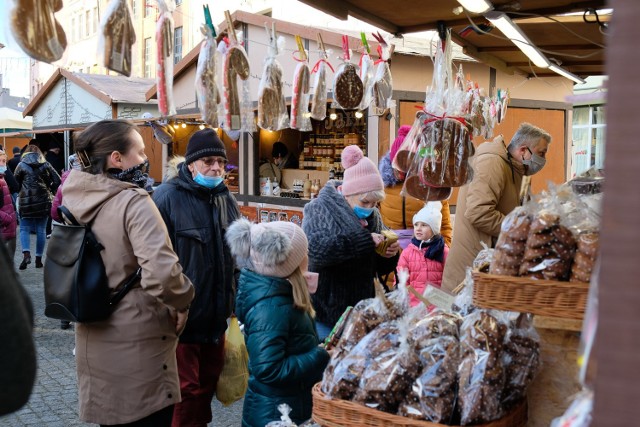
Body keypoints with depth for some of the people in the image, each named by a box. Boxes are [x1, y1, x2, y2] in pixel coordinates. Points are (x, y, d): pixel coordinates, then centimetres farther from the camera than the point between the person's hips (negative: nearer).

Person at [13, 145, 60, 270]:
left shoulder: (22, 165, 2)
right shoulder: (45, 165, 8)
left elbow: (15, 183, 2)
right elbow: (57, 180, 2)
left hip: (26, 201, -2)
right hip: (44, 201, 2)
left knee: (24, 229, 5)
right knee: (41, 230, 7)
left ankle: (26, 254, -16)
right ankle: (39, 259, 9)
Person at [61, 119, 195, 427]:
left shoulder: (76, 201, 1)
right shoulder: (133, 202, -22)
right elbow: (161, 272, -32)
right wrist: (182, 303, -15)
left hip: (93, 341, 7)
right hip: (137, 343, -7)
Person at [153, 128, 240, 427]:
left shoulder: (226, 199, 9)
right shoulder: (167, 198, -13)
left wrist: (234, 300, 17)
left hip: (216, 315, 6)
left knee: (208, 384, 19)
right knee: (186, 390, 5)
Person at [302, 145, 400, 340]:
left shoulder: (372, 215, 7)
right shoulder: (320, 209, -11)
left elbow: (378, 268, 14)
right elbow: (314, 249, -31)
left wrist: (389, 255, -9)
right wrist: (364, 240, -31)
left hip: (360, 310, 5)